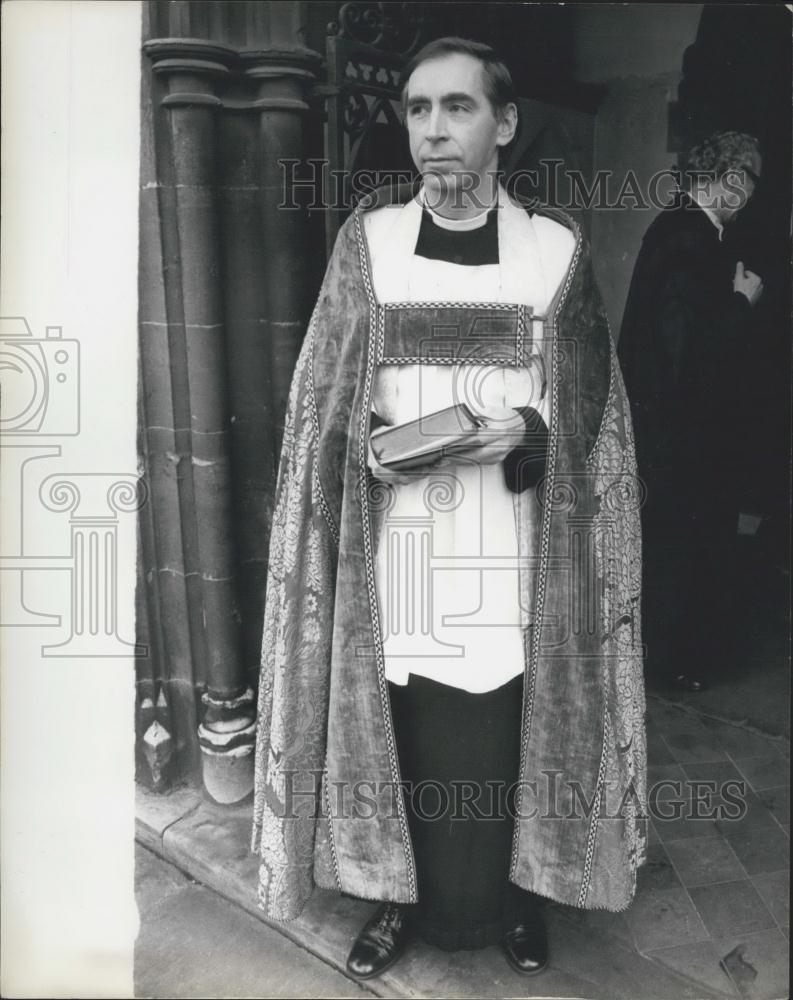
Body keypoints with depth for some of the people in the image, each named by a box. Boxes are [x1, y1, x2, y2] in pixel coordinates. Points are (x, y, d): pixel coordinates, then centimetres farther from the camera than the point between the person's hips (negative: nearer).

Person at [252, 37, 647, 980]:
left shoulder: (555, 247, 2)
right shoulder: (368, 238, 4)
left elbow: (592, 412, 6)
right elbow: (320, 406, 5)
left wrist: (524, 435, -13)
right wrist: (372, 450, -14)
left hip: (512, 558, 0)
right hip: (392, 556, 1)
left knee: (506, 741, 7)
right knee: (393, 734, 8)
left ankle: (511, 895, 35)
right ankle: (400, 893, 34)